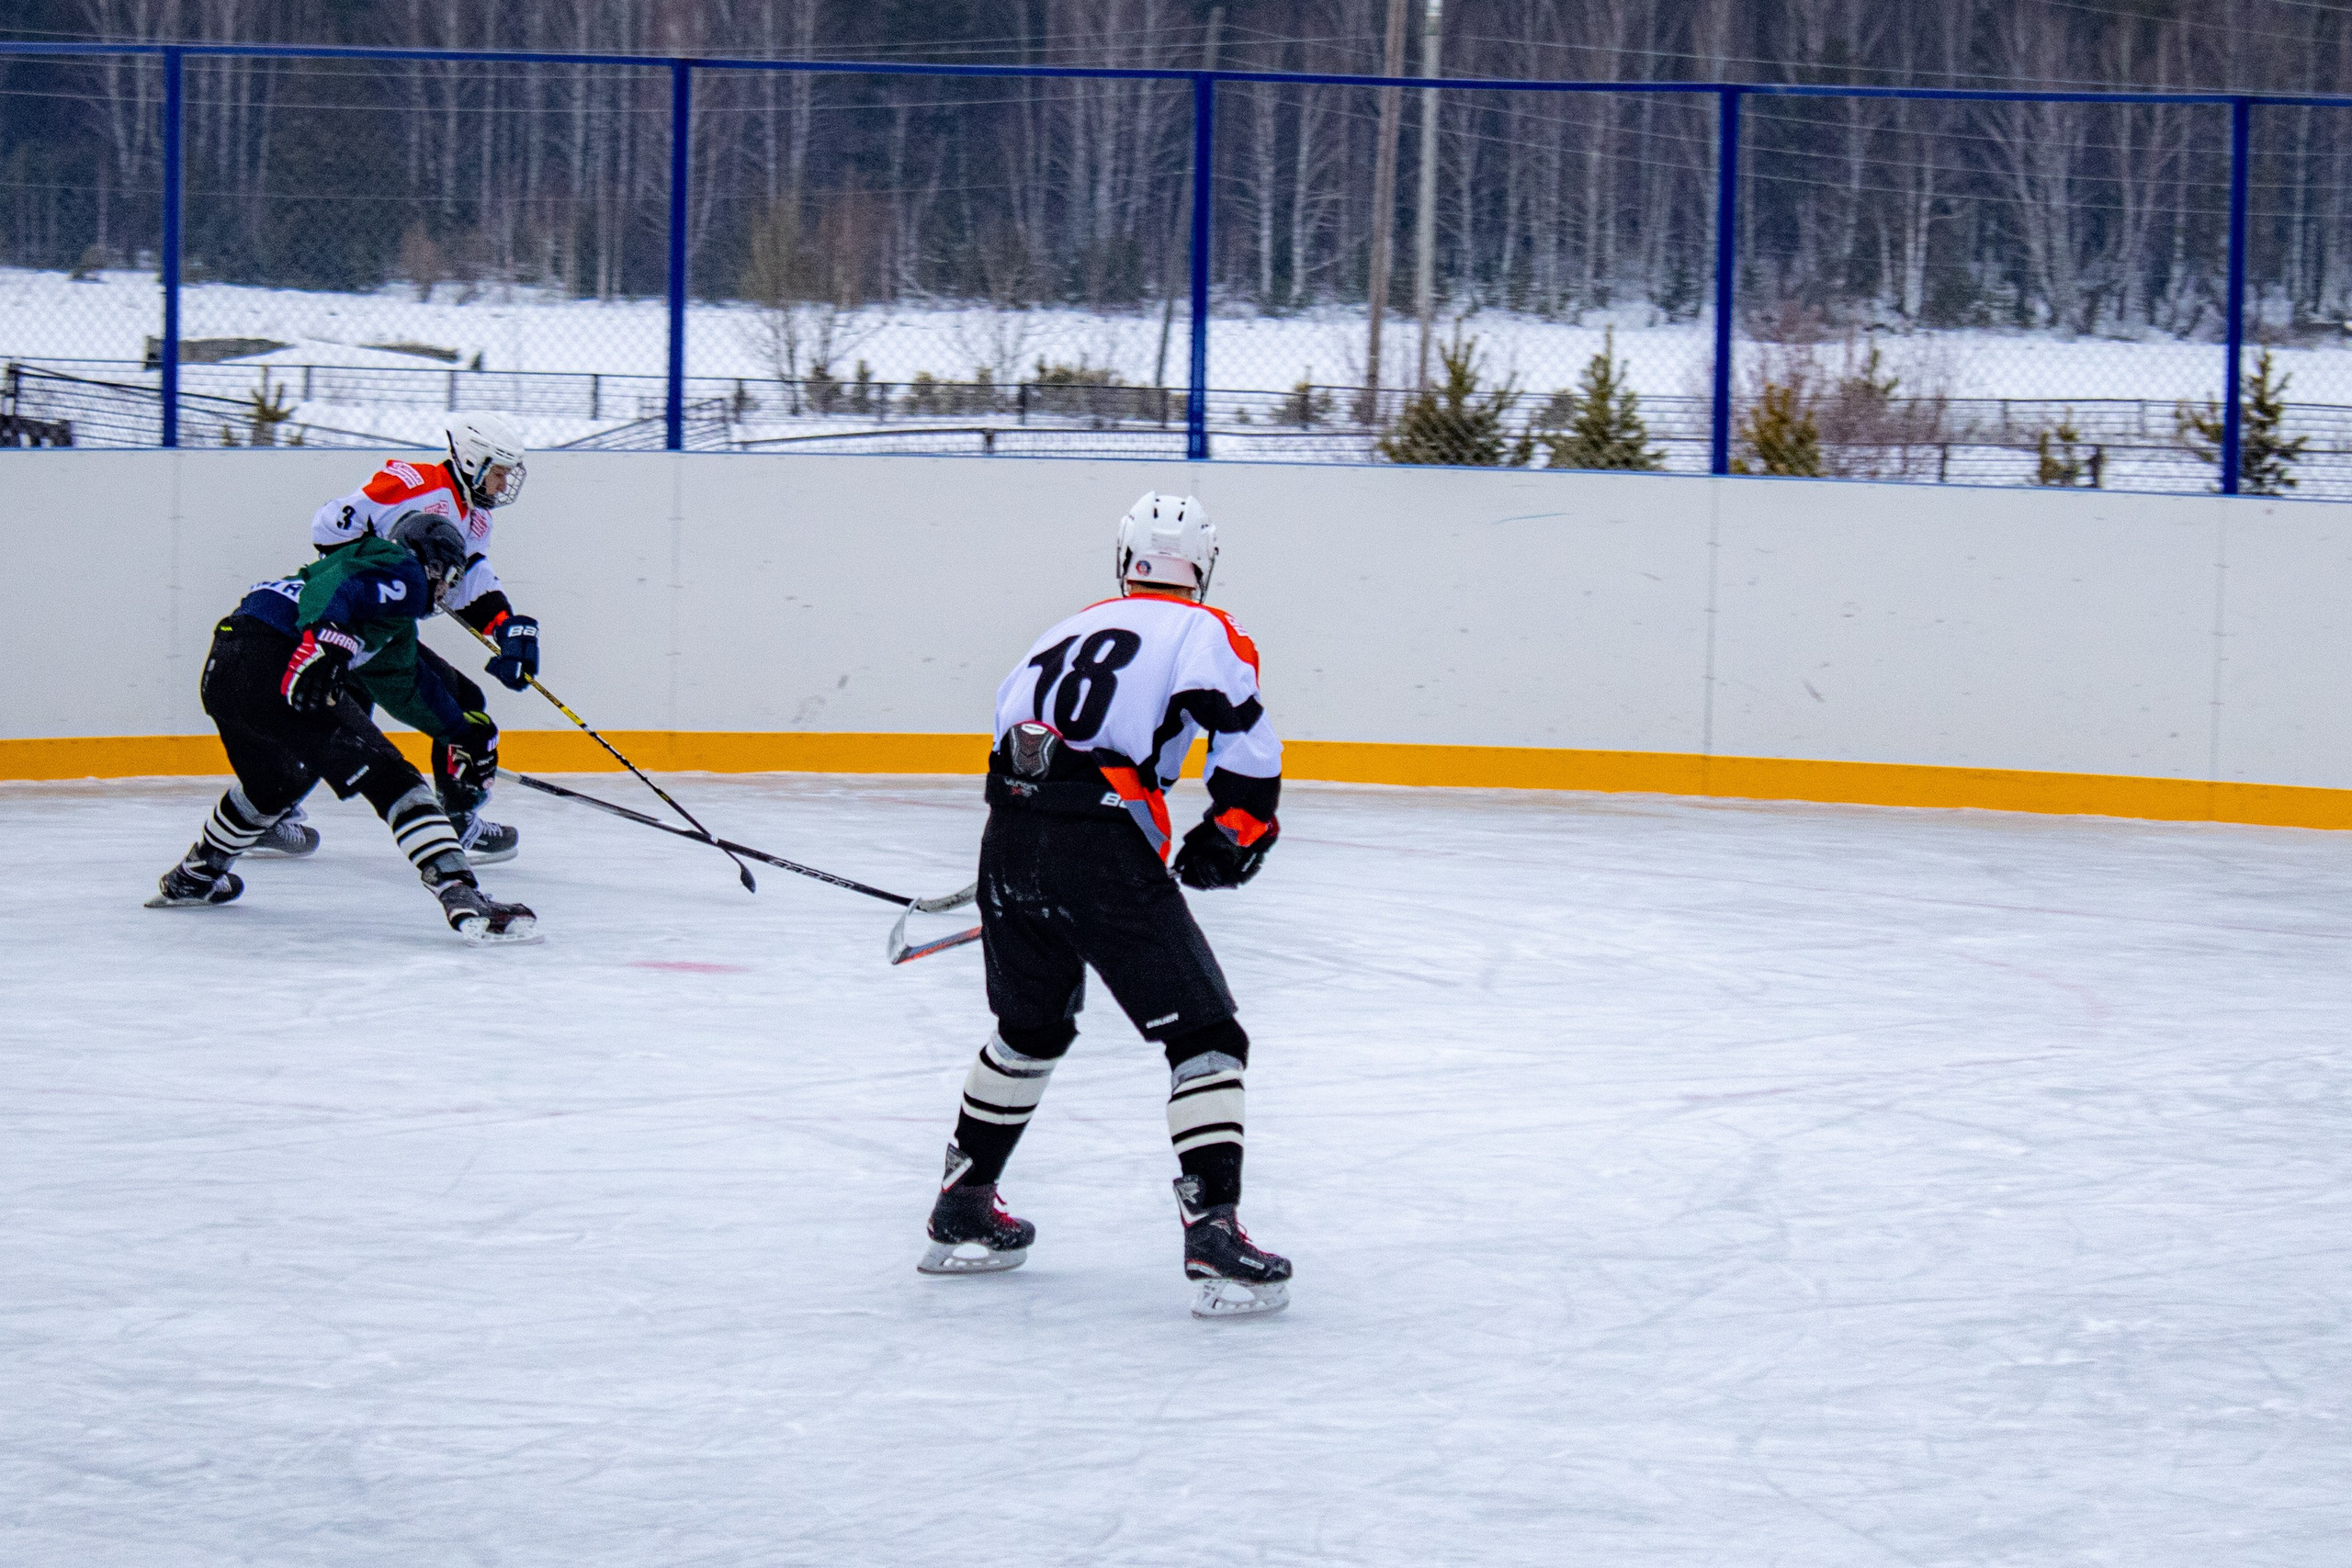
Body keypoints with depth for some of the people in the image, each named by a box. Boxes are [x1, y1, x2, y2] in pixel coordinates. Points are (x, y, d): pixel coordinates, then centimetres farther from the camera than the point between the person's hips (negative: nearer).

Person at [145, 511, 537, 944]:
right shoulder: (402, 574, 5)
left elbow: (405, 685, 43)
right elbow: (332, 587, -15)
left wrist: (465, 729, 48)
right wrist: (323, 637, -32)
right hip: (271, 661, -10)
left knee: (274, 784, 36)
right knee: (389, 779, -12)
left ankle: (192, 877, 54)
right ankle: (463, 899, -25)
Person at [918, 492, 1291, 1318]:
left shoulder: (1070, 630, 26)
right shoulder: (1206, 632, 8)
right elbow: (1249, 745, -7)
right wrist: (1231, 834, 9)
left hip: (1008, 839, 6)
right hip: (1102, 853, -6)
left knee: (1030, 1028, 28)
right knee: (1205, 1034, -1)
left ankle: (962, 1214, 34)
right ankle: (1213, 1233, -14)